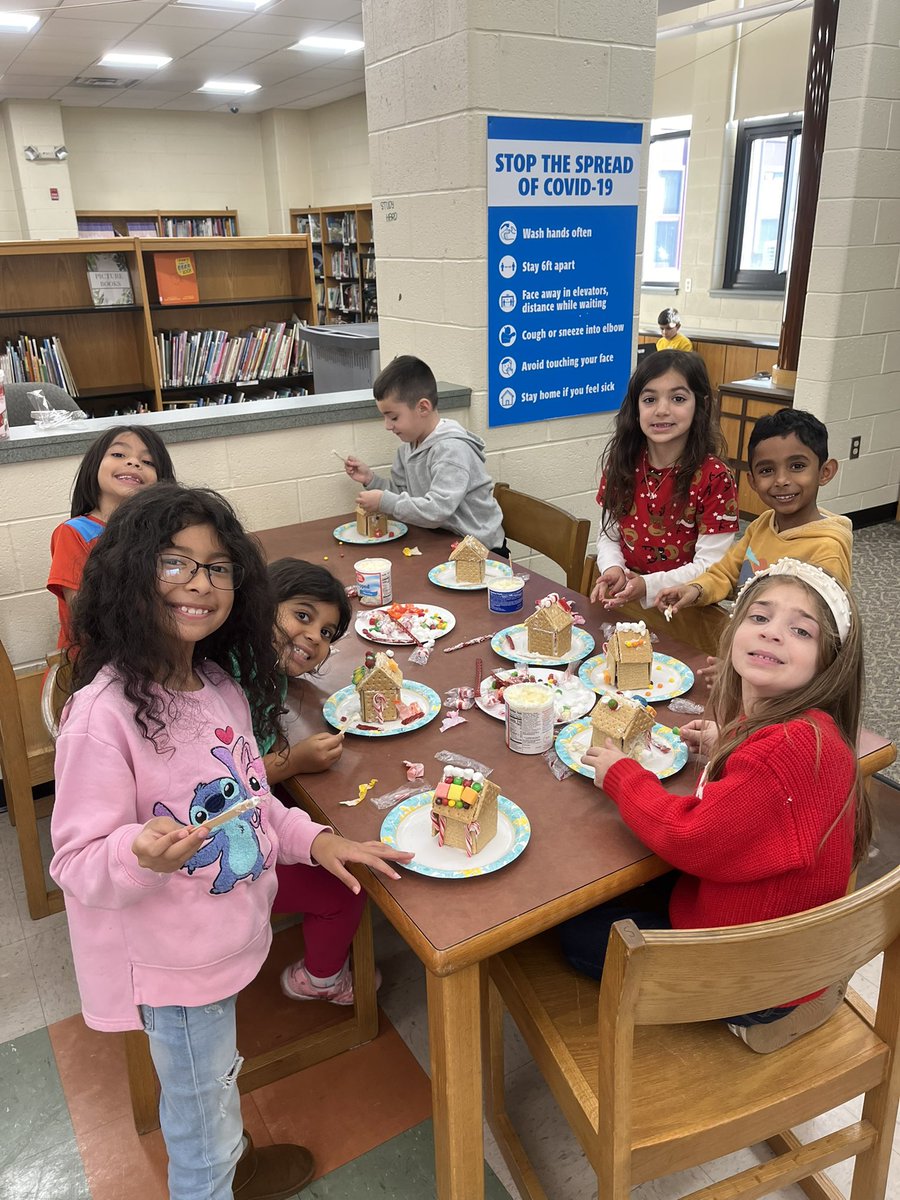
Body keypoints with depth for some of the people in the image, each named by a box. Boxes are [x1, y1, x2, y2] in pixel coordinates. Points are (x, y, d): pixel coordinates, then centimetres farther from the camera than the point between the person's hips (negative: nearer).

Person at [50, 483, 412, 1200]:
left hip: (228, 936, 7)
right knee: (202, 1113, 18)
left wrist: (312, 839, -4)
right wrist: (142, 853, -42)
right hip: (173, 961, -7)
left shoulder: (221, 683, -4)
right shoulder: (104, 713, -28)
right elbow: (78, 864, -23)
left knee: (218, 1081, 32)